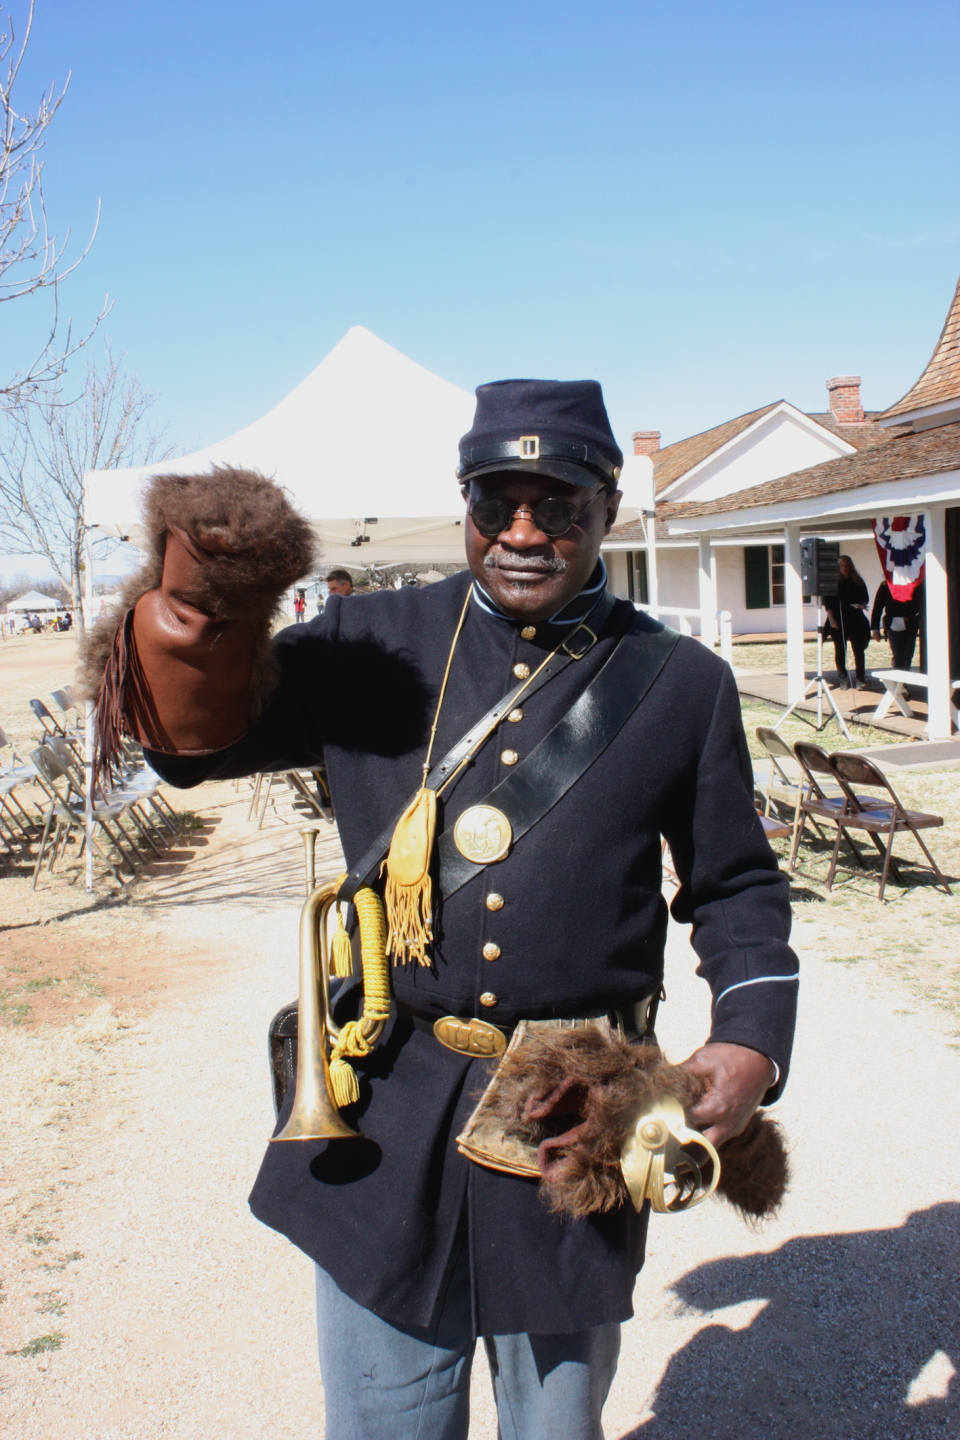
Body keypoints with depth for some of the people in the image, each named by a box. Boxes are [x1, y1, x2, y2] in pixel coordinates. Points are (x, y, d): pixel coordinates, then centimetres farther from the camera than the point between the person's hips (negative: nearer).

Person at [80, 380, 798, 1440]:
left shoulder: (682, 685, 2)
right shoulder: (372, 646, 2)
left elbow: (736, 887, 9)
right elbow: (197, 737, 5)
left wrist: (751, 1037, -6)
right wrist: (190, 611, -15)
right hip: (385, 1117, 1)